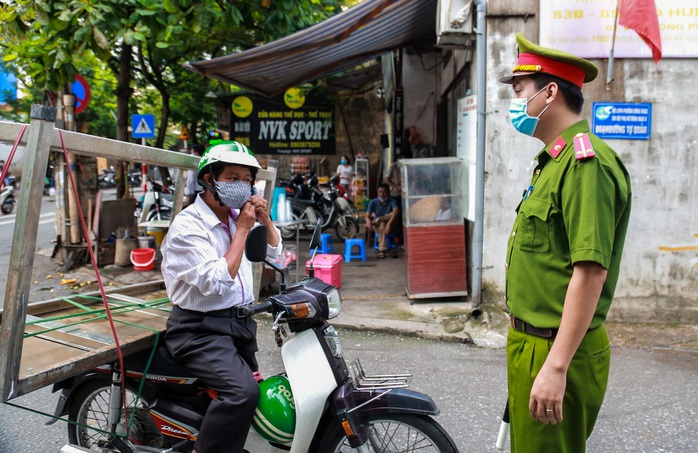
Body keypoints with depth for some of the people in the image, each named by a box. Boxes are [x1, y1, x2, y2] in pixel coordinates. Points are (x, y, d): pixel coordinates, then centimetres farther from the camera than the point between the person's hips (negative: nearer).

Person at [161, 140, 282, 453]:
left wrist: (265, 220, -2)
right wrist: (242, 229, -22)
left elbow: (272, 252, 18)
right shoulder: (188, 226, -18)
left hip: (240, 322, 9)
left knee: (256, 386, 24)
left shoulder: (235, 216, 6)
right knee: (242, 391, -30)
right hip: (200, 330, -9)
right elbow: (216, 282, -29)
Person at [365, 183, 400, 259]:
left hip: (390, 225, -1)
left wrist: (389, 223, -47)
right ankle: (382, 249, -37)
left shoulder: (392, 201, -13)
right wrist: (368, 222, -38)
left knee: (394, 214, -30)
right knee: (382, 225, -36)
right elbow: (367, 216, -13)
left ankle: (374, 222, -23)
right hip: (378, 225, 1)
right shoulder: (373, 202, -7)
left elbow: (396, 211, -31)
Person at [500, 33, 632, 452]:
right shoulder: (555, 160, 16)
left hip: (558, 350, -10)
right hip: (532, 341, 10)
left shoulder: (586, 161, -18)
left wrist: (556, 367, -28)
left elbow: (591, 270, -26)